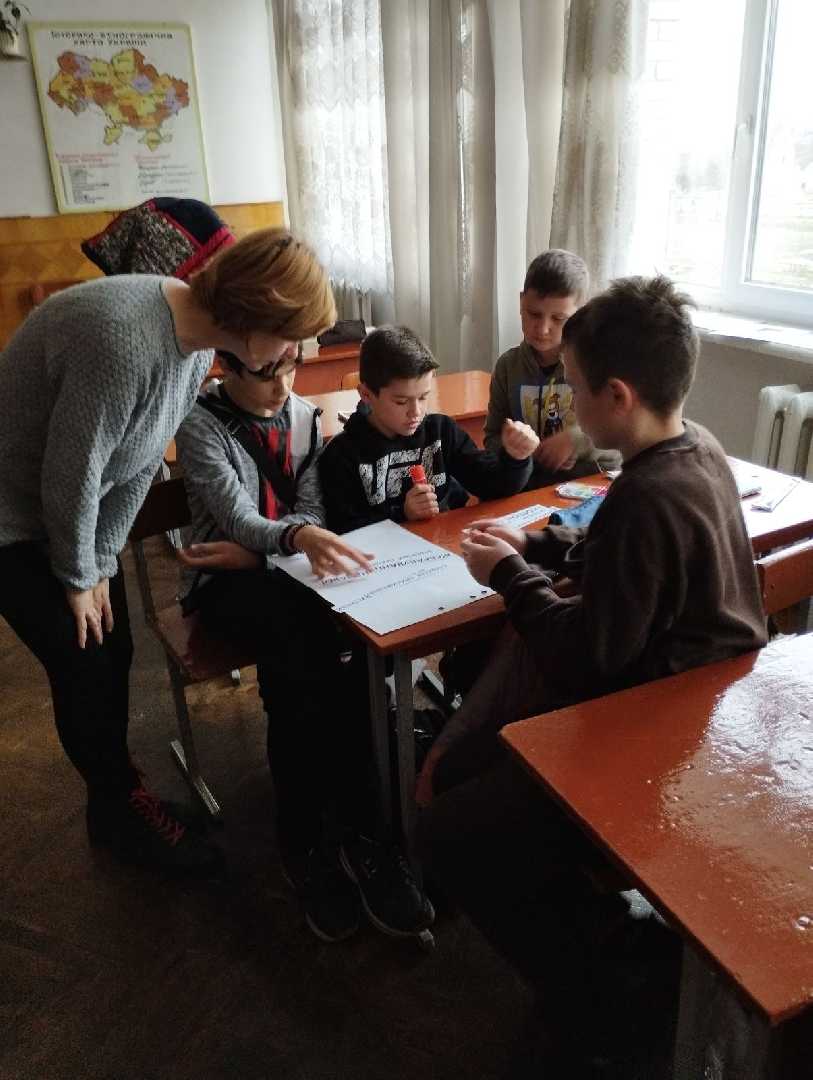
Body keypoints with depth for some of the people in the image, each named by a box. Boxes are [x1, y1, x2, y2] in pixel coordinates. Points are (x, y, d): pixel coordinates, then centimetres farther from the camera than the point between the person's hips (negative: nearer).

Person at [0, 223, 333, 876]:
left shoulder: (200, 340, -8)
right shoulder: (125, 341, -36)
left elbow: (140, 464, -2)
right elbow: (71, 475, -26)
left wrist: (101, 565, -1)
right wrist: (77, 578, -12)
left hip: (67, 507, 8)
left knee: (114, 653, 12)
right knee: (84, 669, 0)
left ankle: (112, 798, 32)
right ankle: (124, 808, 23)